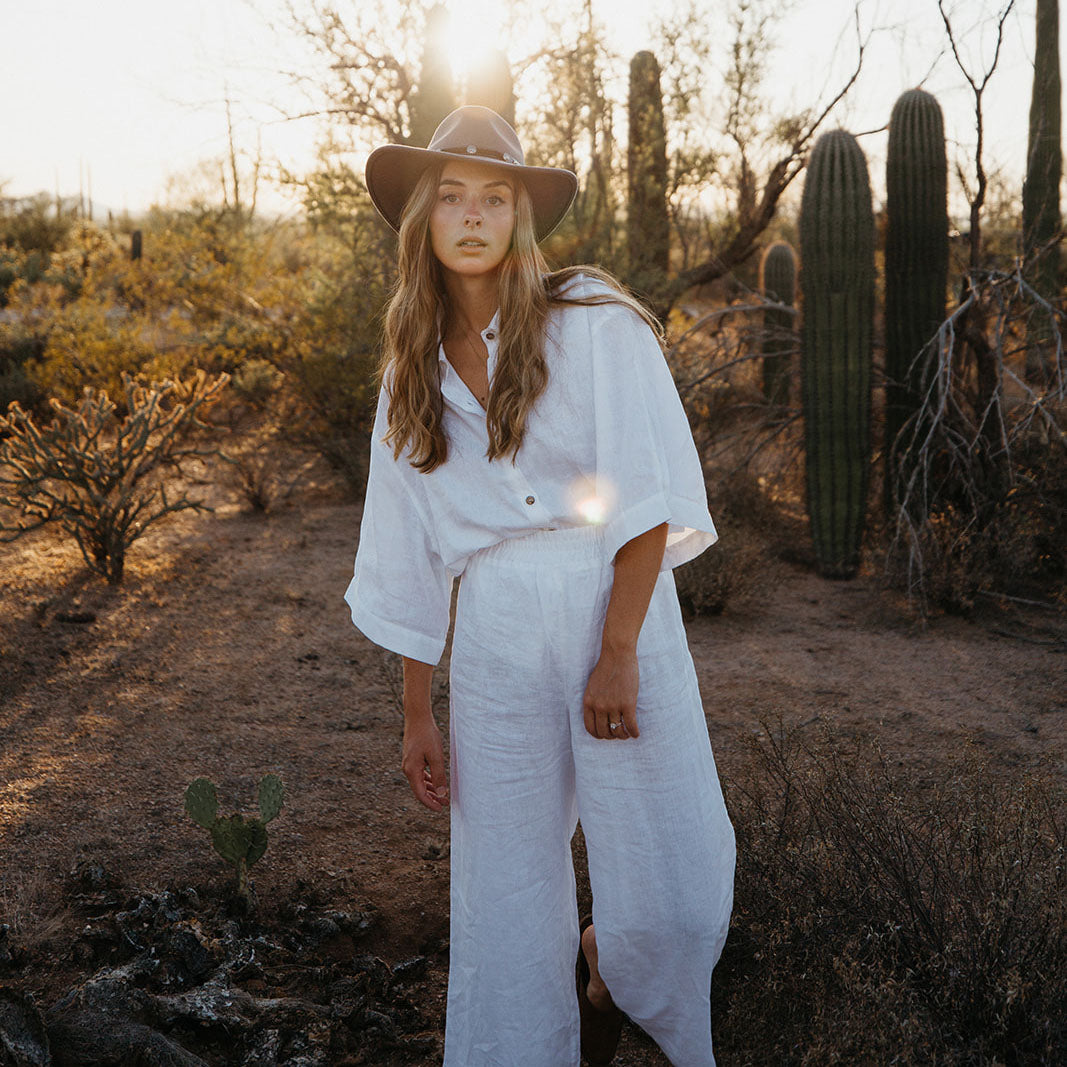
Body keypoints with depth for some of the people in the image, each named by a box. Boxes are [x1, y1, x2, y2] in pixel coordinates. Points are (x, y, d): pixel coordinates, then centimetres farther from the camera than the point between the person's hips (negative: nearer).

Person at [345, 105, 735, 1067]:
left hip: (618, 603, -3)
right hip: (494, 638, 3)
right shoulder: (411, 375, 12)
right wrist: (417, 717, 12)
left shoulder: (593, 320, -1)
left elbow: (646, 497, -8)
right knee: (507, 897, 7)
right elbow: (408, 566, 14)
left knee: (677, 900, -3)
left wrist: (618, 653, -16)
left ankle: (607, 978, 30)